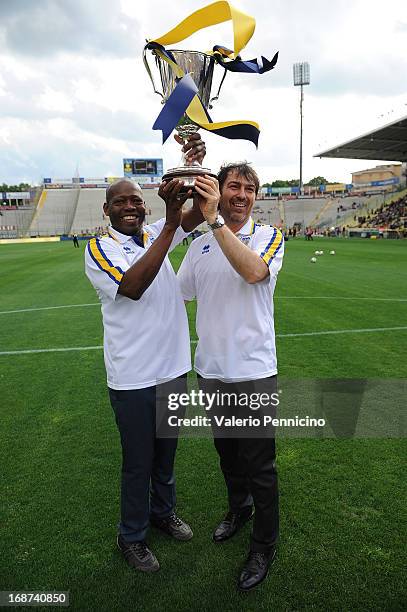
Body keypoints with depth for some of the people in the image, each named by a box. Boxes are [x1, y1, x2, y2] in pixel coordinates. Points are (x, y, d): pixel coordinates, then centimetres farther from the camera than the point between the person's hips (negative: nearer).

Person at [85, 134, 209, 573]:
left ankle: (163, 511, 45)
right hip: (133, 378, -5)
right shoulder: (98, 249, -10)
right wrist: (170, 224, -32)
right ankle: (131, 537, 34)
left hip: (173, 368, 5)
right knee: (138, 461, 11)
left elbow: (199, 211, -5)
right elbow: (132, 286, -29)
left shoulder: (155, 235, 6)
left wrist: (197, 169, -25)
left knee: (166, 451, 22)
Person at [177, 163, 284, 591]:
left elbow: (254, 271, -29)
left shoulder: (268, 236, -6)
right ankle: (239, 509, 50)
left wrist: (215, 219, -31)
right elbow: (178, 295, 13)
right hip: (210, 368, 5)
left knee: (259, 464, 7)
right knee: (227, 452, 23)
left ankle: (264, 547, 31)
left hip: (254, 372, -4)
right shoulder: (199, 245, 7)